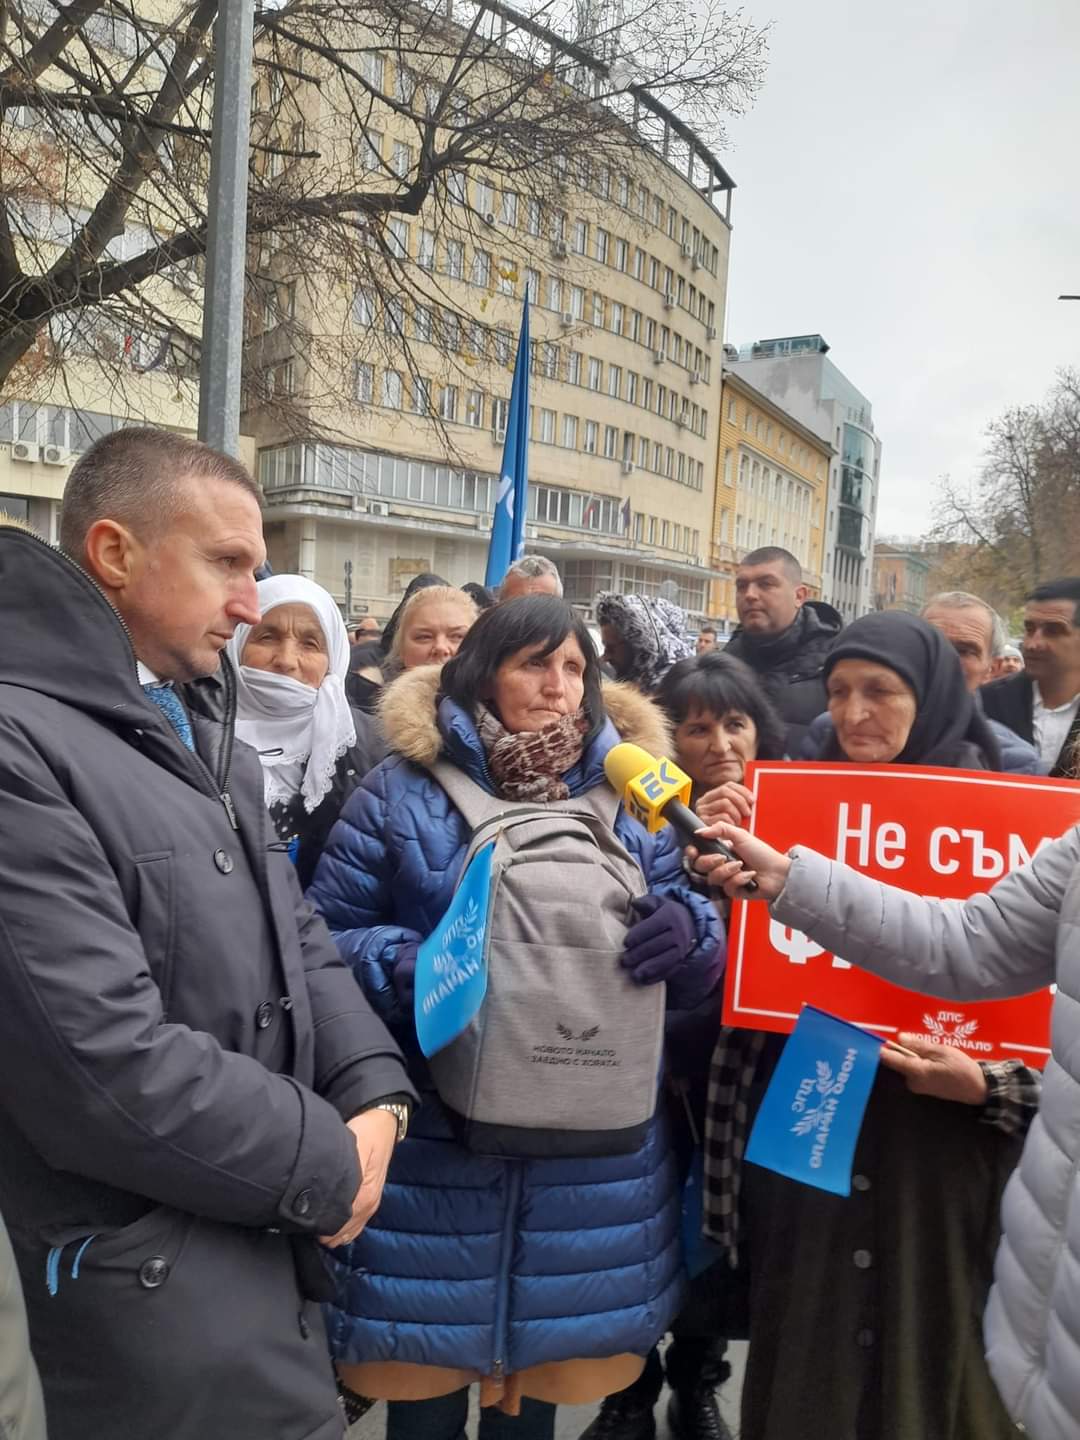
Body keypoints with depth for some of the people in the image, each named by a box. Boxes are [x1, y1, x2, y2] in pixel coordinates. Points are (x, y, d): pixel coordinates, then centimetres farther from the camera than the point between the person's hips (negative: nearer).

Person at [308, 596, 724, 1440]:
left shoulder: (629, 796, 4)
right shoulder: (401, 790, -5)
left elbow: (694, 948, 4)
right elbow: (327, 936, -5)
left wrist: (685, 931, -19)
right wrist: (410, 968, -24)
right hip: (431, 1145, -2)